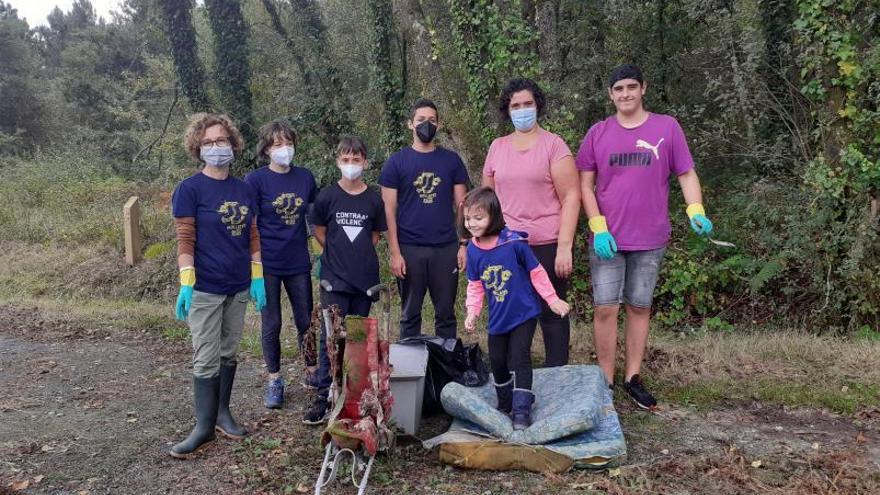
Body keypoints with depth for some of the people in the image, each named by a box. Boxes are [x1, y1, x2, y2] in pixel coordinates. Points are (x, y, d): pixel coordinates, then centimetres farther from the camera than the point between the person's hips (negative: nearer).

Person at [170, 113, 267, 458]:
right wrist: (186, 285, -16)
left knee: (229, 353, 14)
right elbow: (185, 241, -10)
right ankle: (204, 426, 12)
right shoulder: (189, 189, -7)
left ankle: (222, 413, 28)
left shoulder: (245, 191, 7)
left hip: (239, 287, 5)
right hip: (206, 288, -5)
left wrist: (257, 277, 6)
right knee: (206, 359, 1)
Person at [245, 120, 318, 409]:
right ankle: (274, 380, 23)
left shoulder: (305, 177, 3)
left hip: (298, 263, 3)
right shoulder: (256, 180, -7)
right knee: (271, 324, 8)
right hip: (268, 264, -3)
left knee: (306, 321, 11)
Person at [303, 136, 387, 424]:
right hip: (335, 278, -2)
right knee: (330, 337, -5)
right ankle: (324, 397, 1)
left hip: (365, 278, 2)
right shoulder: (327, 197, -2)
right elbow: (319, 231, 8)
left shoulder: (374, 200, 2)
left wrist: (360, 254, 5)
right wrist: (338, 254, 5)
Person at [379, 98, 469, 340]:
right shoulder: (396, 162, 1)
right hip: (409, 249, -1)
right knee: (410, 314, 9)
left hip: (446, 248, 1)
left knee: (446, 314, 8)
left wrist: (464, 244, -3)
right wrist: (395, 253, -8)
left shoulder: (452, 160, 6)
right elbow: (389, 210, -1)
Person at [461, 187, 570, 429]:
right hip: (497, 318, 5)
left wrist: (552, 299, -6)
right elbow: (475, 285, 5)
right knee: (497, 362, 14)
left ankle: (521, 412, 3)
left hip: (524, 314, -5)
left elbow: (536, 272, -9)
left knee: (519, 360, -8)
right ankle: (505, 406, 34)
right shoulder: (473, 249, -6)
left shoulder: (514, 242, -21)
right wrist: (472, 312, -4)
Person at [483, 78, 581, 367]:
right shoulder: (497, 147, 10)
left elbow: (571, 197, -7)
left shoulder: (553, 145, -2)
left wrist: (564, 247, -14)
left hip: (547, 246, -3)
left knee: (552, 315, 5)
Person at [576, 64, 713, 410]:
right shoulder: (598, 133, 3)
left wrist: (696, 211, -16)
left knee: (639, 307, 10)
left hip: (650, 239, 0)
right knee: (605, 309, 0)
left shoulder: (667, 127, 1)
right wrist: (598, 227, -7)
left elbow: (686, 174, 2)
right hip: (607, 238, 0)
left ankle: (633, 378, 22)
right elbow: (585, 184, 4)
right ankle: (605, 381, 11)